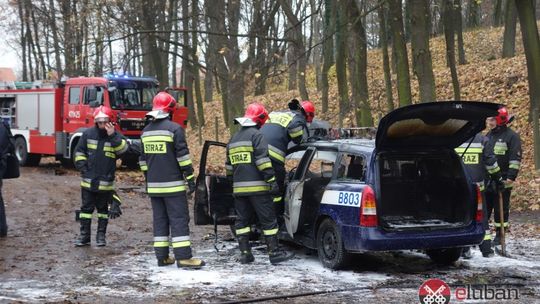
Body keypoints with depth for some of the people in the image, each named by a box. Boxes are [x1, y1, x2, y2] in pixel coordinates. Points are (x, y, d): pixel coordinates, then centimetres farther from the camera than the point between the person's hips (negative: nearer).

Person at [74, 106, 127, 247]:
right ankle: (84, 235, 12)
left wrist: (113, 136, -26)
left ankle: (101, 235, 18)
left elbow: (123, 149, -19)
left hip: (106, 182, -1)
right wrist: (83, 167, -1)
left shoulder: (115, 136, -2)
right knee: (86, 207, 6)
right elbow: (79, 152, 7)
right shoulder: (88, 134, 1)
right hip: (88, 180, 1)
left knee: (103, 208, 10)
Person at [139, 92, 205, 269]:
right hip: (172, 184, -6)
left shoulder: (146, 131, 11)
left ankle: (162, 257, 11)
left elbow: (143, 159, 17)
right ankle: (183, 257, -9)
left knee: (159, 219, 10)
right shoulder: (174, 128, -10)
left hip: (154, 185, 6)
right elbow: (182, 156, -13)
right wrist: (190, 178, -8)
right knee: (179, 219, -5)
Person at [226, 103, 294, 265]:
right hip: (257, 187, -7)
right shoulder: (256, 135, -7)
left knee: (242, 220, 10)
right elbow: (263, 160, -17)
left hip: (239, 188, 7)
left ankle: (245, 253, 9)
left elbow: (229, 165, 23)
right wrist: (272, 180, -17)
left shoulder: (233, 139, 18)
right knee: (268, 220, -2)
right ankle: (274, 252, -1)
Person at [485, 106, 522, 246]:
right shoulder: (488, 136, 15)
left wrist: (511, 177, -17)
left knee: (501, 209, 2)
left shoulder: (511, 136, -6)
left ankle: (500, 235, 11)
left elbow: (516, 159, -10)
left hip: (503, 181, -6)